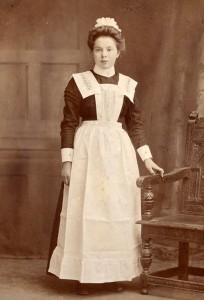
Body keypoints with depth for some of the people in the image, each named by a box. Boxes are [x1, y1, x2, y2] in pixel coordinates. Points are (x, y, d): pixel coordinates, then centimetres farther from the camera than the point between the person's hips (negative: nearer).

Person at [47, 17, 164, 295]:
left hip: (119, 152, 3)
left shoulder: (128, 85, 8)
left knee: (119, 212, 5)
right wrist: (67, 160, -8)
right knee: (86, 212, -3)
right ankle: (84, 275, 4)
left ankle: (115, 273, 15)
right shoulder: (78, 82, -1)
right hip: (88, 151, -3)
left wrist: (147, 159, 6)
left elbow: (135, 125, 11)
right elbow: (69, 124, -2)